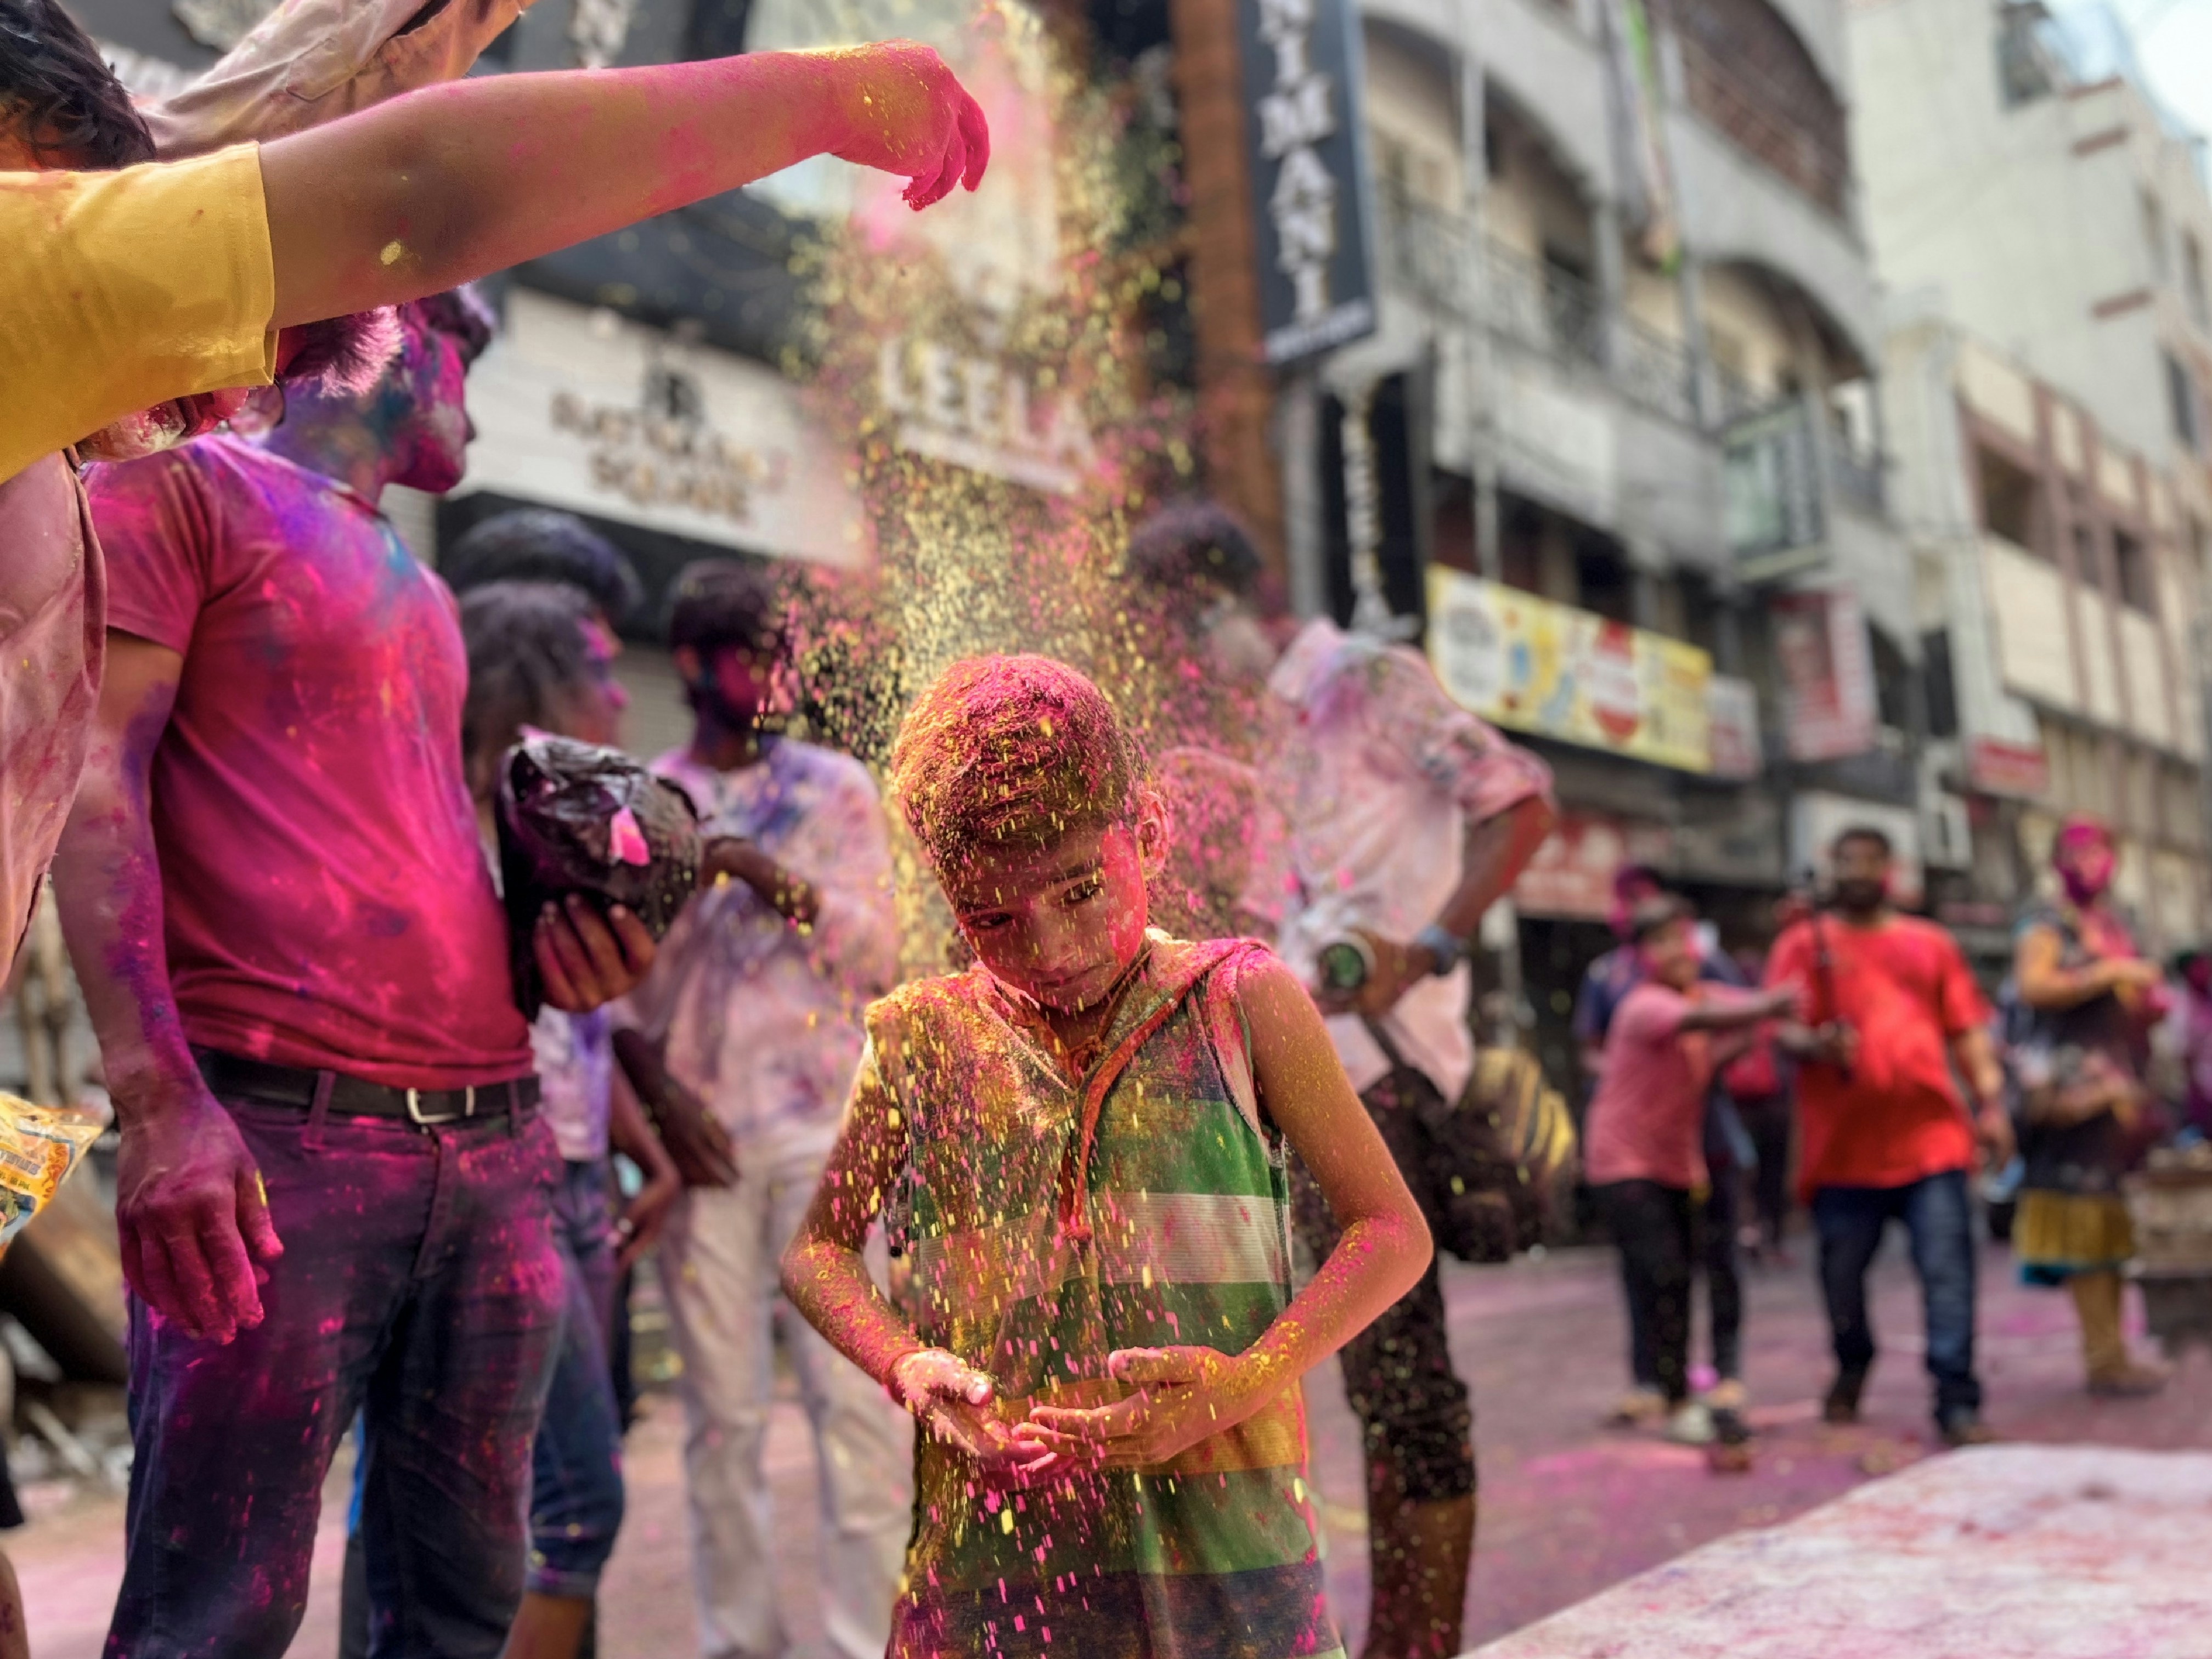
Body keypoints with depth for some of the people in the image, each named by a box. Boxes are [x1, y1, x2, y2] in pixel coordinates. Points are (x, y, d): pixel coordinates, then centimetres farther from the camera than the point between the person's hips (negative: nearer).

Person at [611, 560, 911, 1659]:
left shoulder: (838, 789, 7)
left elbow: (877, 957, 0)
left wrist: (775, 877, -13)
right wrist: (656, 1093, -9)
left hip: (825, 1125, 0)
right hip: (700, 1132, 0)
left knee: (857, 1394, -4)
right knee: (722, 1409, 5)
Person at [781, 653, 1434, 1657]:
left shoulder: (1240, 1002, 2)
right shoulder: (923, 1038, 7)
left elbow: (1393, 1232, 2)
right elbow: (817, 1245, 13)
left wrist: (1245, 1381, -13)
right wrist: (904, 1364, -7)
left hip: (1221, 1536, -1)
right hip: (996, 1533, 1)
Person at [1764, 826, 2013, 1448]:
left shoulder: (1931, 944, 17)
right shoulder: (1804, 942, 9)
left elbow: (1969, 1031, 15)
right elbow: (1784, 1028, -1)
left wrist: (1991, 1102, 4)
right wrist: (1815, 1045, -23)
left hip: (1930, 1134, 1)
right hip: (1842, 1140, -1)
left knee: (1948, 1268, -8)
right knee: (1842, 1272, 8)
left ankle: (1957, 1403, -4)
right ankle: (1851, 1371, 33)